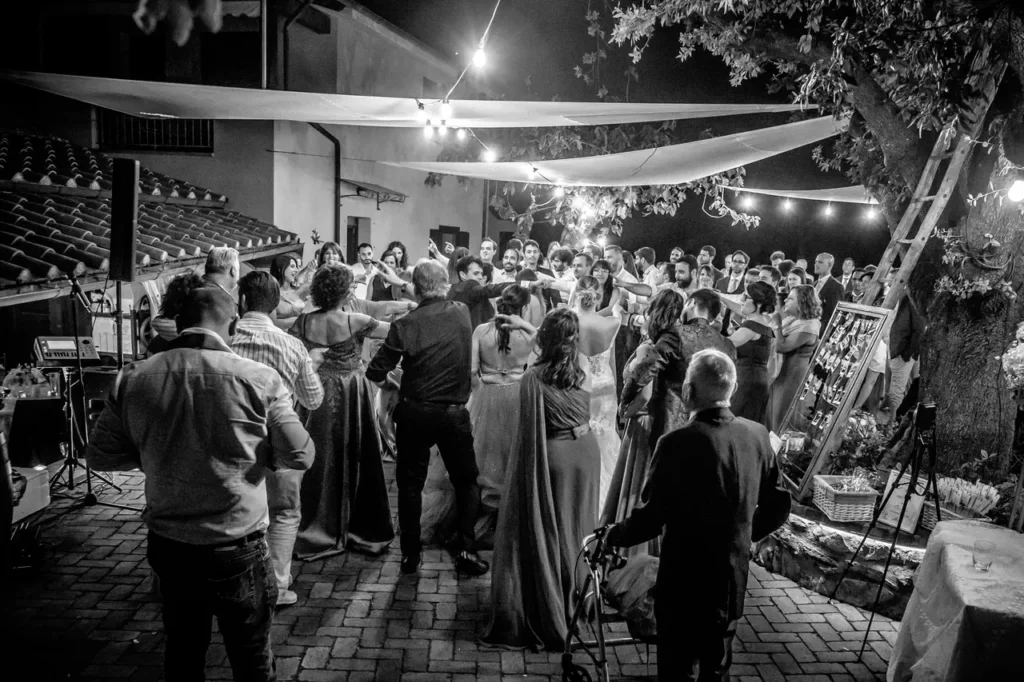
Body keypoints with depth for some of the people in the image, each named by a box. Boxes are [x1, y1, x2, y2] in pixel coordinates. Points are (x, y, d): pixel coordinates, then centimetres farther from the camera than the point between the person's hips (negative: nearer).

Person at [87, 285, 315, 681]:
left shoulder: (132, 379, -8)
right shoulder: (259, 379, -18)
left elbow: (100, 456, 4)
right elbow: (300, 456, -12)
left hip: (167, 545, 4)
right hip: (237, 550, -3)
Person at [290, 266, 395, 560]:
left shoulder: (304, 322, -4)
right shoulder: (354, 322, -14)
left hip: (319, 397, 3)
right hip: (352, 397, -3)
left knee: (322, 461, 11)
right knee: (357, 460, 10)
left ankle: (318, 532, 20)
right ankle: (363, 530, 21)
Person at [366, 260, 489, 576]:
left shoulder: (405, 325, -12)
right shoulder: (462, 314, -6)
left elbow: (375, 373, -8)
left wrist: (394, 379, 11)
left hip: (414, 414, -1)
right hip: (454, 413, 1)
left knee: (410, 483, 14)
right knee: (467, 481, 17)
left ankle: (410, 554, 20)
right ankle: (465, 548, 9)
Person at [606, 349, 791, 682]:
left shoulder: (678, 444, -23)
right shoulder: (757, 435, -3)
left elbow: (651, 517, -18)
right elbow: (778, 506, 7)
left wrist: (611, 536, -1)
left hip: (684, 585, -6)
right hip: (732, 584, 6)